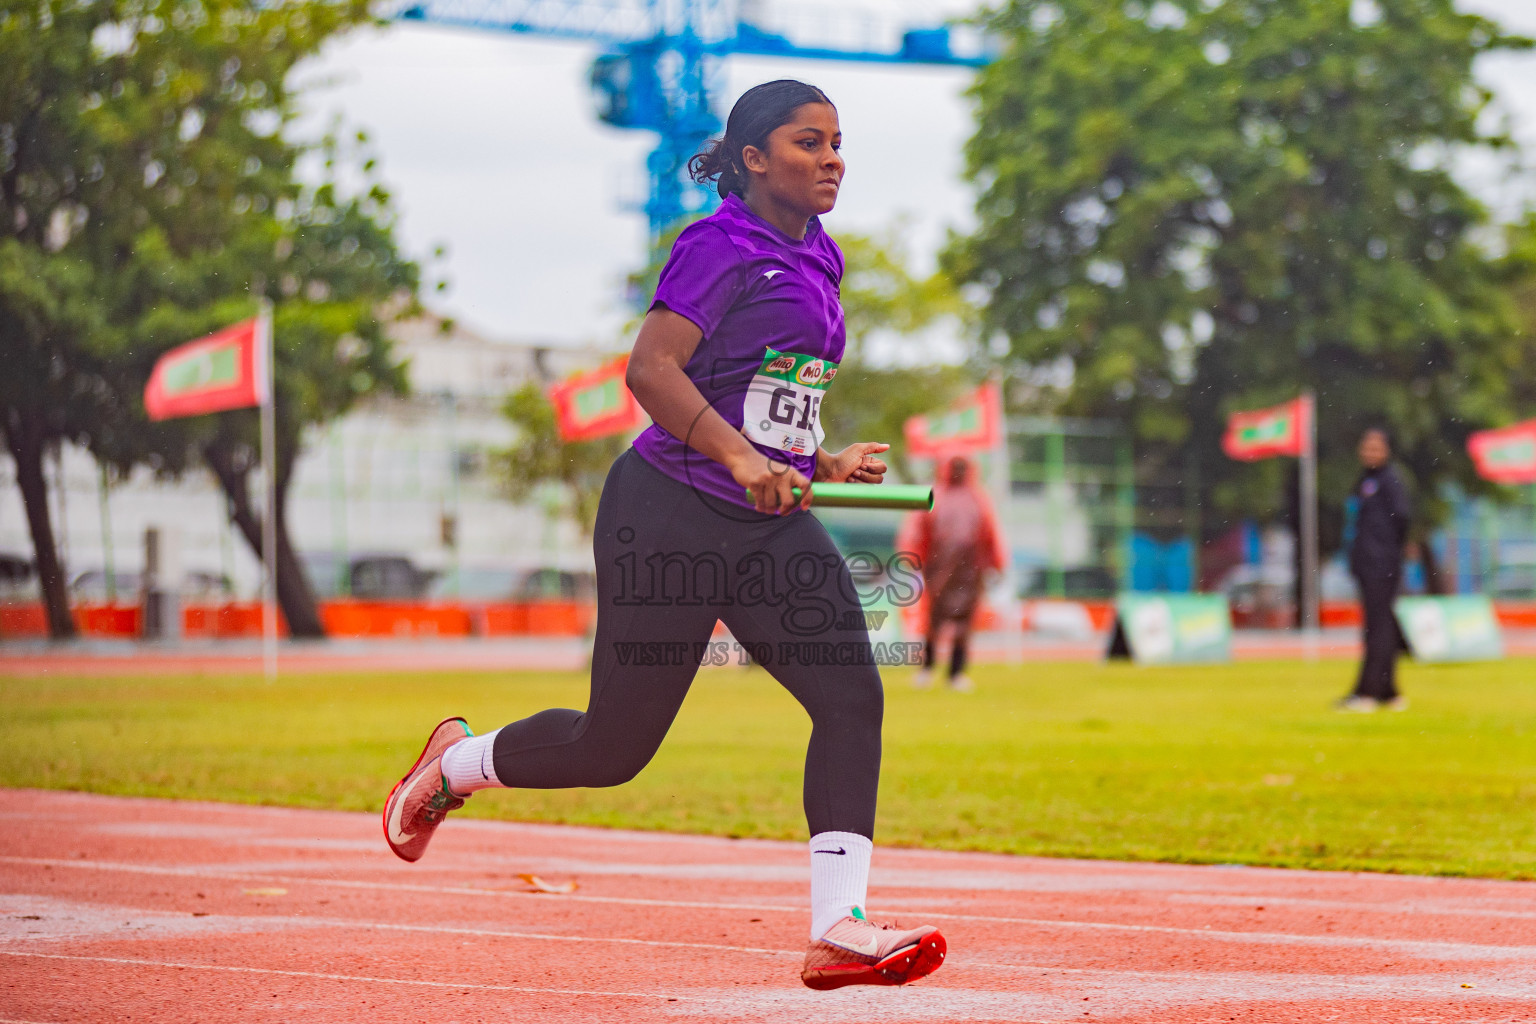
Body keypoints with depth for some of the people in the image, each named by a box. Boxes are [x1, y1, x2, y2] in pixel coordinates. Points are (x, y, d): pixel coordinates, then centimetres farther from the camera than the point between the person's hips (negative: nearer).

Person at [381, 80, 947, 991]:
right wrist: (742, 458, -32)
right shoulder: (722, 246, -11)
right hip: (671, 513, -8)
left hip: (772, 525, 8)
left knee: (854, 696, -12)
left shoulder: (816, 260, 16)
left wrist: (824, 463, 13)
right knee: (617, 743, 0)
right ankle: (454, 763, 29)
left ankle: (838, 930, -14)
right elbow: (651, 369, -23)